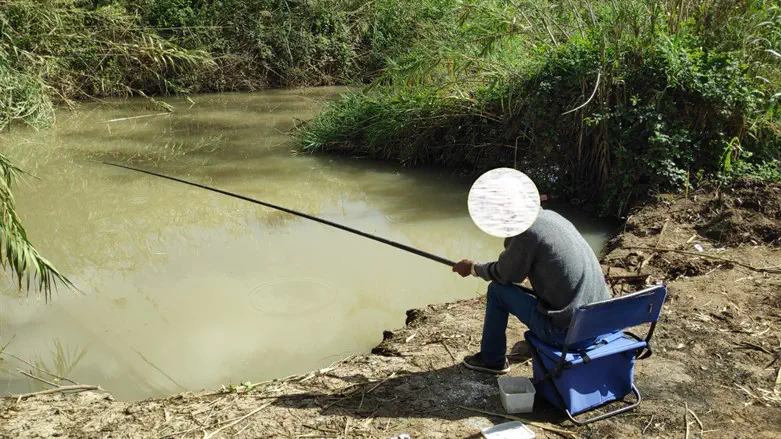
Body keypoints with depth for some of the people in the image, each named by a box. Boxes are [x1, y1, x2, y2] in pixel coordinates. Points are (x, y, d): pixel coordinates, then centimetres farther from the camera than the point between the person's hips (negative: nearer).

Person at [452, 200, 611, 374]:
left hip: (567, 333, -8)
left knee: (497, 290, 7)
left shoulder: (526, 230, -15)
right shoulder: (552, 217, 9)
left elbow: (504, 275, 0)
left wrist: (474, 268, 16)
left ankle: (491, 360, 22)